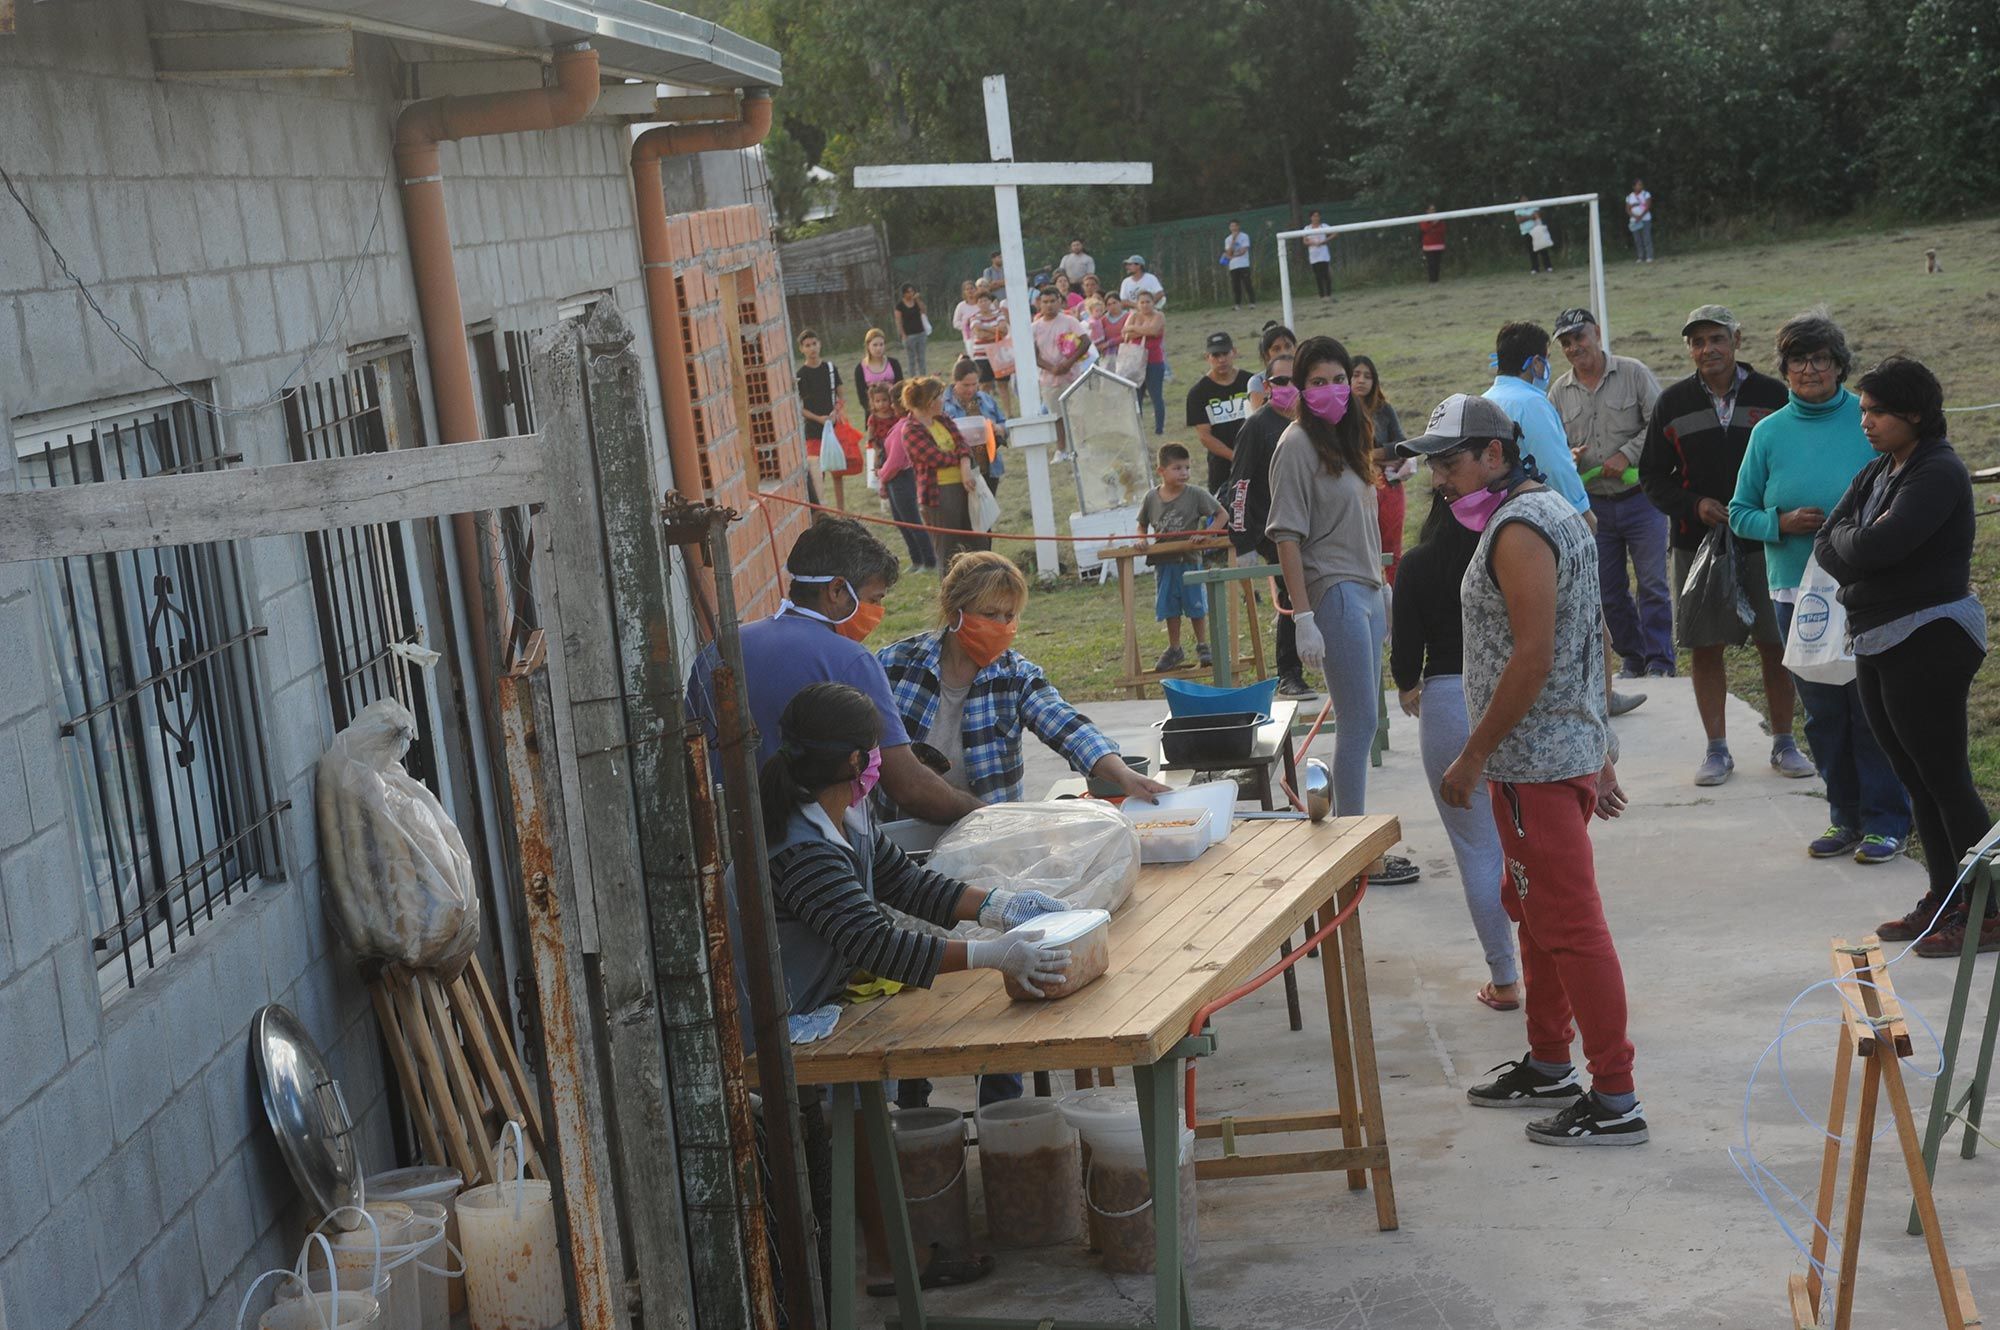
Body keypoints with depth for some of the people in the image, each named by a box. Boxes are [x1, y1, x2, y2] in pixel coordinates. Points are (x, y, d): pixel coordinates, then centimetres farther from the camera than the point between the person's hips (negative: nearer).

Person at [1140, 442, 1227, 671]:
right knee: (1170, 608, 12)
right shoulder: (1151, 497, 1)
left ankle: (1202, 647, 21)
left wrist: (1206, 533, -17)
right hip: (1163, 562, 3)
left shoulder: (1196, 494, -8)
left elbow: (1221, 515, -3)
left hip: (1190, 560, -3)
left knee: (1196, 606, 6)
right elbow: (1142, 525, 14)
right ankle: (1174, 650, 25)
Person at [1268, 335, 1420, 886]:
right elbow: (1287, 536, -14)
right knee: (1360, 724, -7)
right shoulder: (1298, 444, -10)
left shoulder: (1347, 438, 15)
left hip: (1365, 591, 8)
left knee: (1360, 723, 10)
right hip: (1334, 594, -8)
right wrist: (1303, 619, -19)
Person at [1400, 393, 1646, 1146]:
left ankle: (1615, 1101, -2)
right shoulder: (1553, 512, 15)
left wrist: (1472, 757, -19)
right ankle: (1548, 1068, 33)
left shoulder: (1519, 530, -18)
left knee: (1569, 925, -6)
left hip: (1536, 763, -11)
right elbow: (1586, 646, 19)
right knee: (1535, 913, 21)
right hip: (1572, 747, 11)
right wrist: (1600, 751, 22)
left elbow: (1533, 657, -24)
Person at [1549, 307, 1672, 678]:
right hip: (1594, 505, 4)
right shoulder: (1559, 392, 7)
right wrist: (1567, 457, -9)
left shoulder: (1633, 373, -3)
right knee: (1609, 591, 8)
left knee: (1653, 584, -5)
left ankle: (1659, 662, 3)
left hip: (1640, 498, -4)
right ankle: (1632, 659, 21)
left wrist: (1627, 455, -16)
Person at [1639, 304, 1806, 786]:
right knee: (1703, 647, 3)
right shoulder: (1672, 403, 4)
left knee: (1775, 644, 2)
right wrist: (1693, 506, -8)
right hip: (1697, 544, 1)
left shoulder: (1772, 395, 0)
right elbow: (1652, 475, 8)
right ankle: (1717, 749, 13)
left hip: (1765, 542, -1)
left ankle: (1783, 743, 16)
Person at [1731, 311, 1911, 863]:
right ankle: (1846, 817, 22)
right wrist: (1782, 523, -10)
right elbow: (1741, 513, 9)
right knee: (1822, 713, 10)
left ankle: (1886, 821, 9)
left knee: (1873, 708, -2)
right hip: (1796, 595, 3)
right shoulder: (1769, 433, 5)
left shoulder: (1869, 420, -4)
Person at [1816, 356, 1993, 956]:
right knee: (1917, 778, 14)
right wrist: (1860, 539, -12)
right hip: (1876, 642, 9)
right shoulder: (1875, 474, 13)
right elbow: (1827, 547, 7)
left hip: (1929, 641, -9)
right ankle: (1944, 900, 23)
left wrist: (1847, 537, -5)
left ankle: (1989, 912, 1)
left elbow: (1875, 546, -25)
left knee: (1944, 778, -6)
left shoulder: (1939, 474, -15)